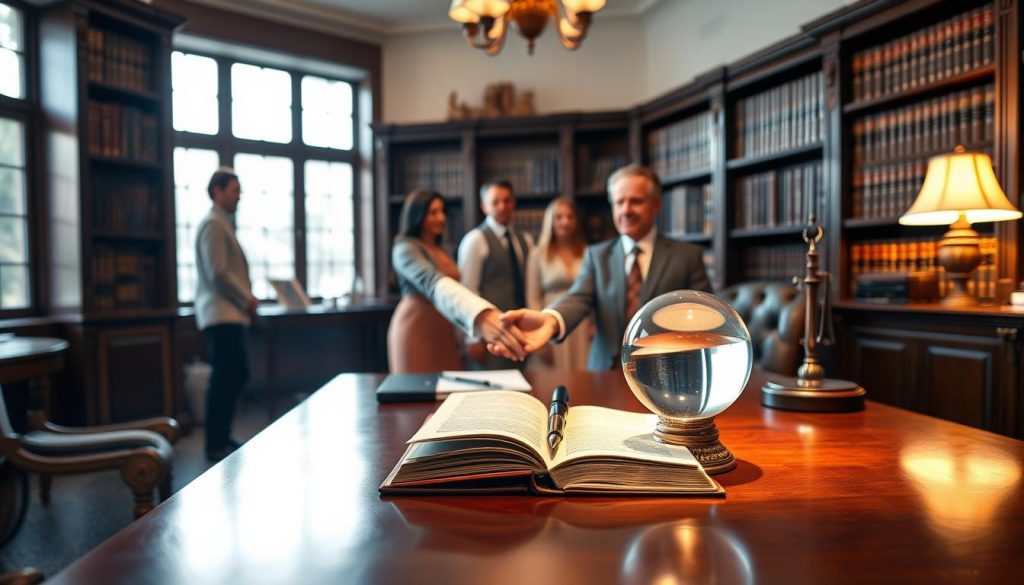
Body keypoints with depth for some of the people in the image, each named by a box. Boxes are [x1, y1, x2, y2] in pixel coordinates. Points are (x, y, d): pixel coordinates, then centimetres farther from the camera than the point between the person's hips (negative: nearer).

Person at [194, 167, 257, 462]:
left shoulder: (222, 224, 20)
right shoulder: (213, 224, -11)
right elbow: (218, 273, -19)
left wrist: (245, 300, 11)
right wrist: (248, 300, -11)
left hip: (229, 313, 10)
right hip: (221, 314, -10)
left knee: (237, 374, 14)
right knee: (224, 379, -6)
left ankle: (222, 438, 23)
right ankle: (216, 445, 2)